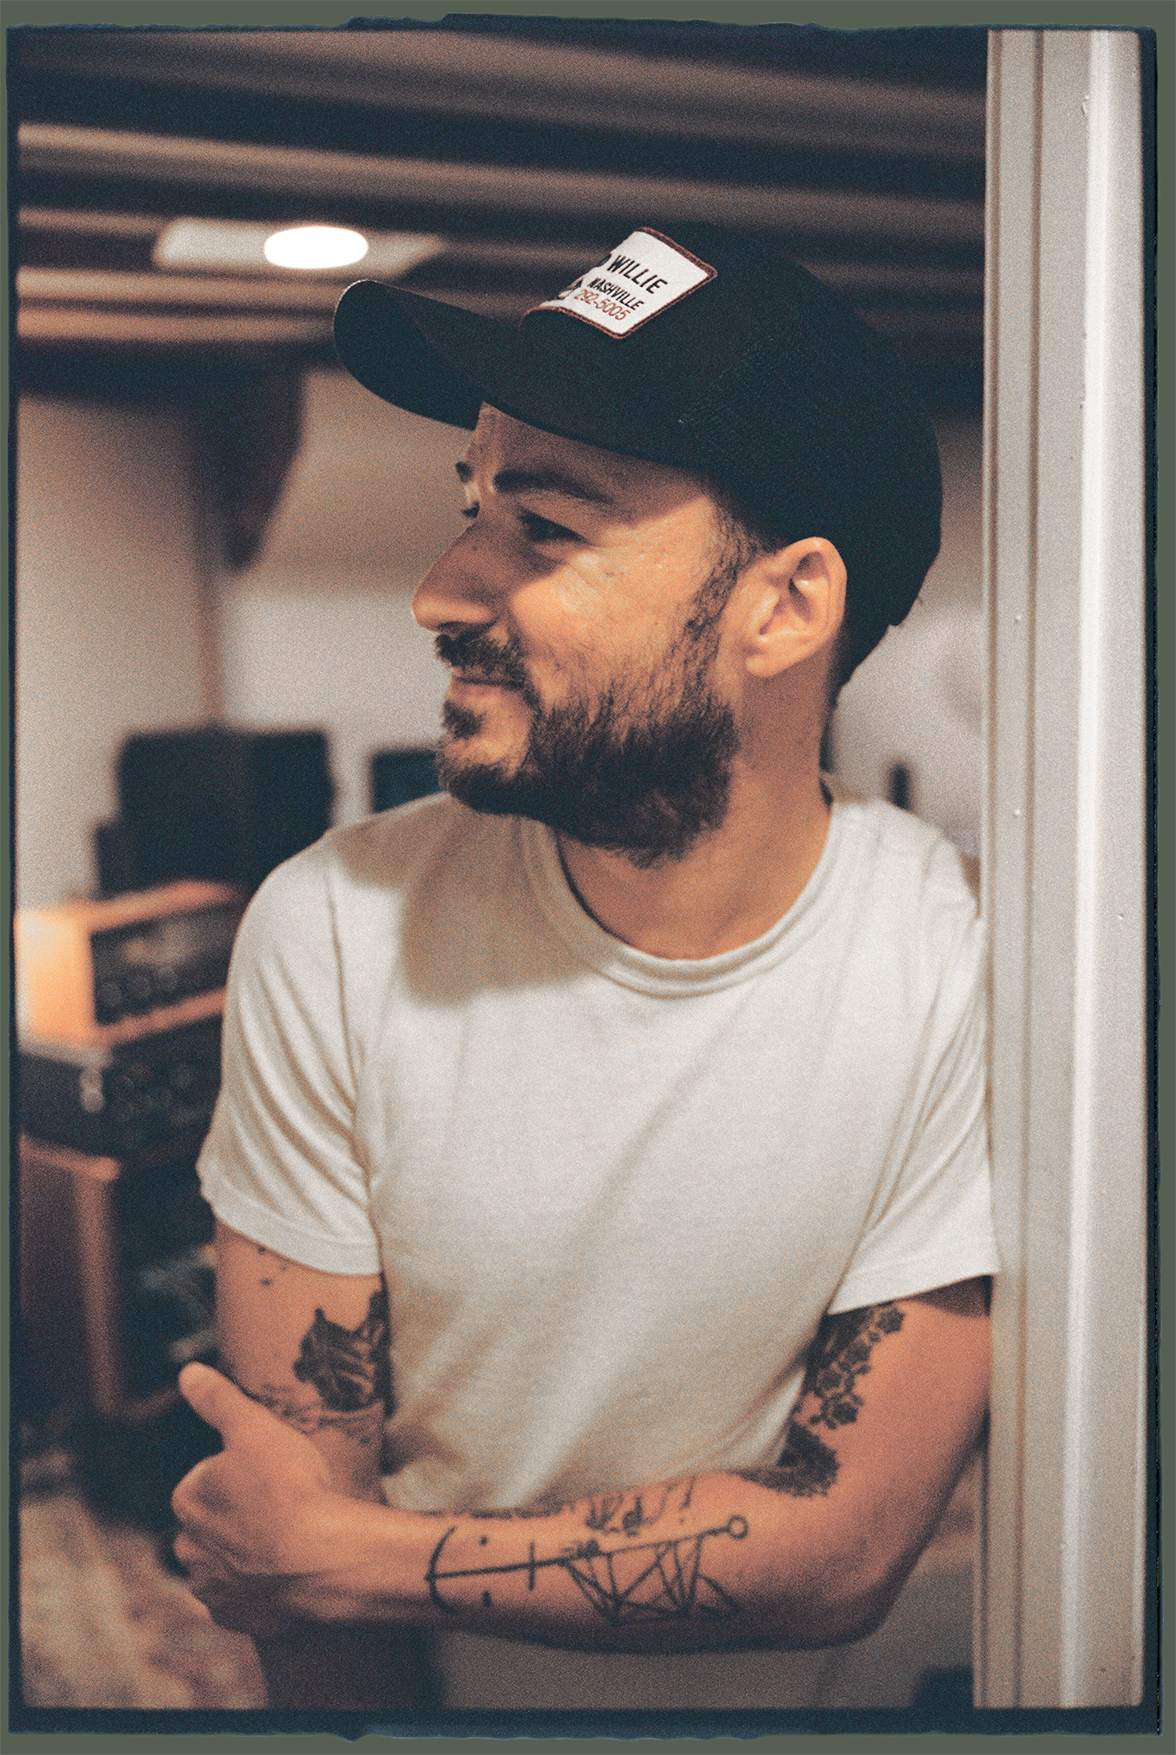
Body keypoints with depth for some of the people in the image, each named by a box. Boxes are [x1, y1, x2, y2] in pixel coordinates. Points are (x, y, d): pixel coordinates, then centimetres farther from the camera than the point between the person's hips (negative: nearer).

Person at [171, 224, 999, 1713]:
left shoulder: (973, 975, -19)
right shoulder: (332, 933, -15)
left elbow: (843, 1546, -16)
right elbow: (311, 1468, -8)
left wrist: (337, 1560, -15)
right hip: (411, 1675, 1)